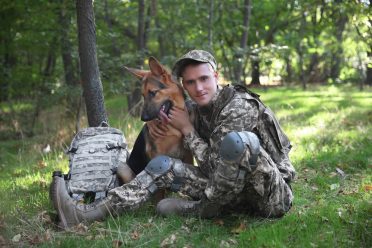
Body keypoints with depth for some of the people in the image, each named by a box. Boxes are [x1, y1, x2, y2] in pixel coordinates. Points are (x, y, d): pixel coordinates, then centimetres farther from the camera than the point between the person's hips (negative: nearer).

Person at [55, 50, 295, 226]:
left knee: (238, 140, -37)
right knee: (162, 165, -2)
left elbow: (214, 164, -19)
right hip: (236, 189, 7)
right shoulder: (199, 110, 4)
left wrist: (187, 129, -10)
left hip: (274, 195, -7)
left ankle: (208, 208, -15)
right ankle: (97, 211, -13)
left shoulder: (240, 106, -19)